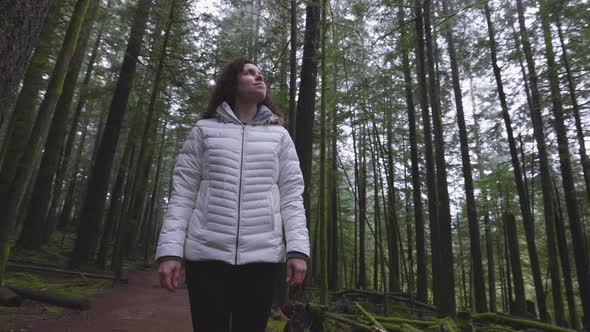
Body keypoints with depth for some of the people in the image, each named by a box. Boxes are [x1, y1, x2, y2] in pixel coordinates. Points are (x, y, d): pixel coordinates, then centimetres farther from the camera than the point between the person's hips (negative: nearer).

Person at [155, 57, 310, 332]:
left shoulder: (279, 135, 11)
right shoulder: (205, 130, 9)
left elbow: (291, 196, 5)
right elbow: (183, 193, 5)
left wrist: (298, 248, -6)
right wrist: (169, 250, -4)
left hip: (262, 255, 1)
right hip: (207, 253, 0)